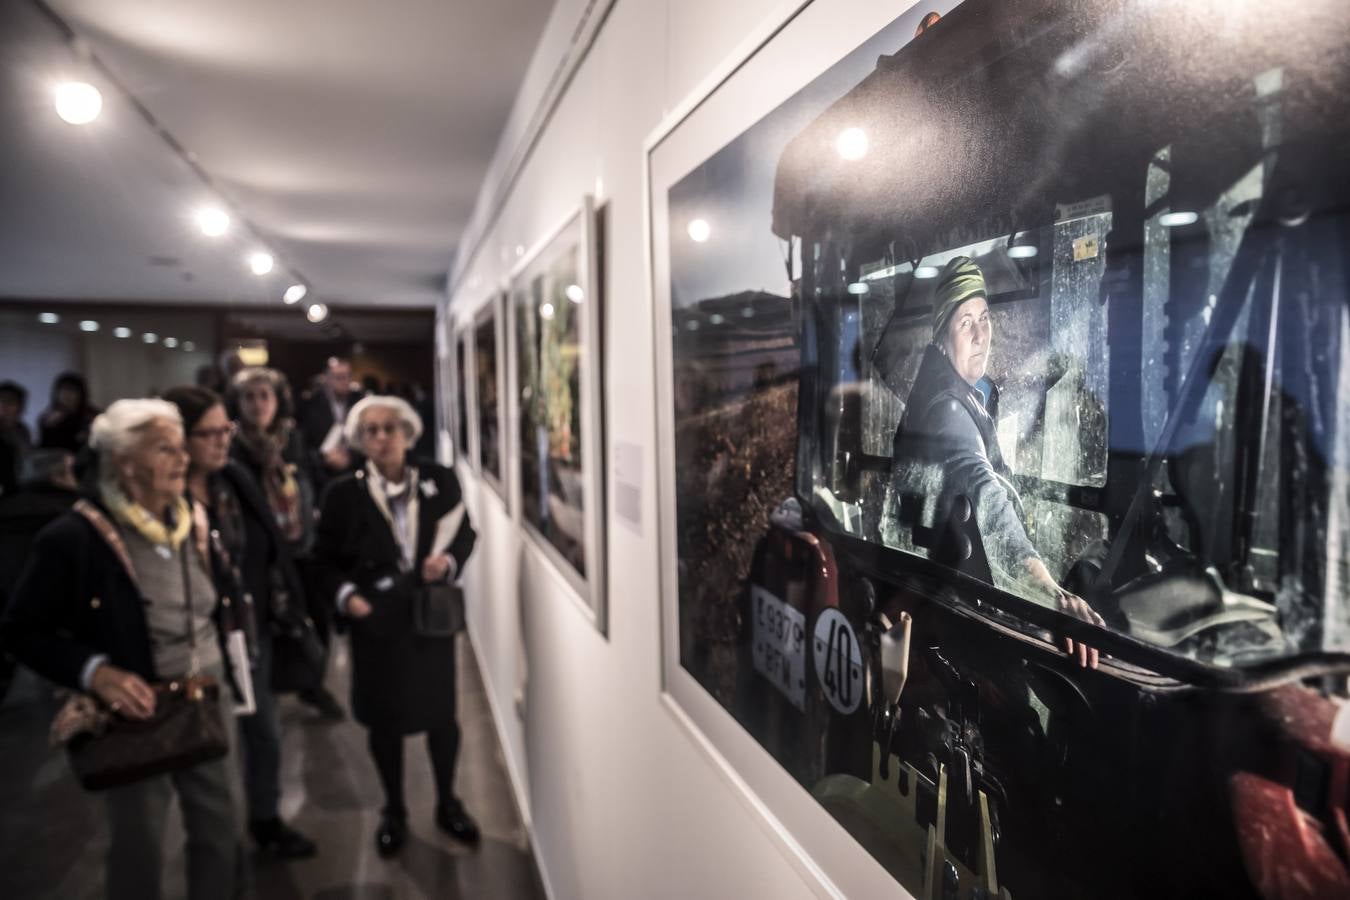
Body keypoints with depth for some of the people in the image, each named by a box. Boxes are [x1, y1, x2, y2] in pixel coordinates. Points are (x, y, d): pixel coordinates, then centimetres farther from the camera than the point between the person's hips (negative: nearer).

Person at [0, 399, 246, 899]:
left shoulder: (195, 522, 1)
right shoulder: (73, 538, -17)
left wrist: (224, 669, 7)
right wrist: (94, 671, -23)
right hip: (137, 714, -5)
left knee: (222, 826, 17)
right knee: (139, 845, 14)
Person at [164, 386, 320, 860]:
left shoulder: (237, 478, -1)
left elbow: (269, 550, 6)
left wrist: (283, 610, 5)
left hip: (254, 632, 6)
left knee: (265, 731, 19)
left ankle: (266, 820, 42)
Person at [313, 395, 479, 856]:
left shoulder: (439, 480, -5)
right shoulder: (343, 493, -8)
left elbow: (465, 533, 3)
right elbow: (326, 558, -2)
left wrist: (449, 560, -16)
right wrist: (346, 595, -18)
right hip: (376, 620, 0)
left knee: (441, 711, 14)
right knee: (384, 720, 15)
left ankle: (447, 803, 37)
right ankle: (394, 812, 37)